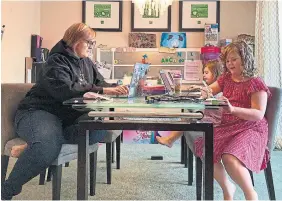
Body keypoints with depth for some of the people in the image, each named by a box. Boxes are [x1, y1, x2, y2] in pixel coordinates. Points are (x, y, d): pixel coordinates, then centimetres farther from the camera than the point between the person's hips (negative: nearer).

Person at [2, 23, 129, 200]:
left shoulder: (86, 63, 17)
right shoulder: (57, 61, -8)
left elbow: (102, 84, 16)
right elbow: (64, 90, -26)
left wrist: (116, 89, -8)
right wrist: (101, 90, -30)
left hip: (69, 116, 7)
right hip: (39, 112, -7)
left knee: (100, 129, -24)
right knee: (48, 147, -39)